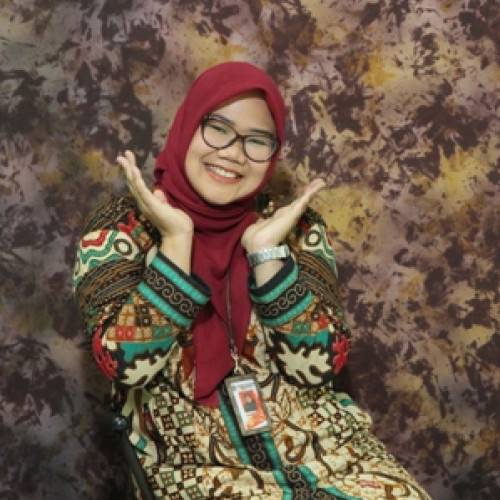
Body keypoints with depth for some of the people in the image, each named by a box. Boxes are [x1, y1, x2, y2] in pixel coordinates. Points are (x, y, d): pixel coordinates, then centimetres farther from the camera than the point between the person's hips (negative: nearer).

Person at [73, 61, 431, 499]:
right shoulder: (118, 228, -3)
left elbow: (319, 365, -7)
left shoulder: (294, 226, 2)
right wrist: (175, 241, -18)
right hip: (193, 460, -3)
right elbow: (126, 363, -15)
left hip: (315, 441, 3)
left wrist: (267, 251, -14)